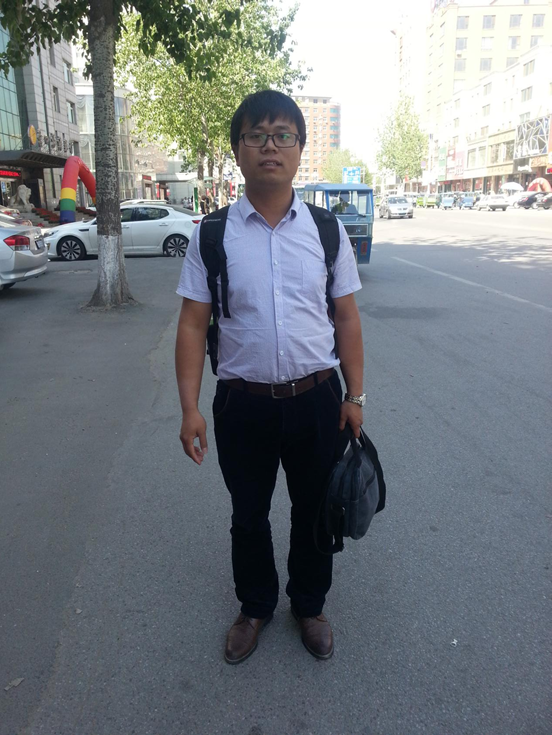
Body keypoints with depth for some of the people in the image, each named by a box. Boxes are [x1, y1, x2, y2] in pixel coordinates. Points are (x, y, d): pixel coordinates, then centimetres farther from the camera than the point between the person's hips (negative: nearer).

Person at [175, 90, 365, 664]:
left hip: (317, 398, 1)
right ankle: (255, 607, 47)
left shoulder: (326, 230, 0)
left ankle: (309, 606, 47)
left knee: (314, 512, 18)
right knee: (248, 515, 18)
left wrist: (354, 396, 1)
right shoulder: (212, 236, -4)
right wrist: (189, 408, -9)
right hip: (243, 402, 0)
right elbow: (193, 324, -4)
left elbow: (346, 317, 3)